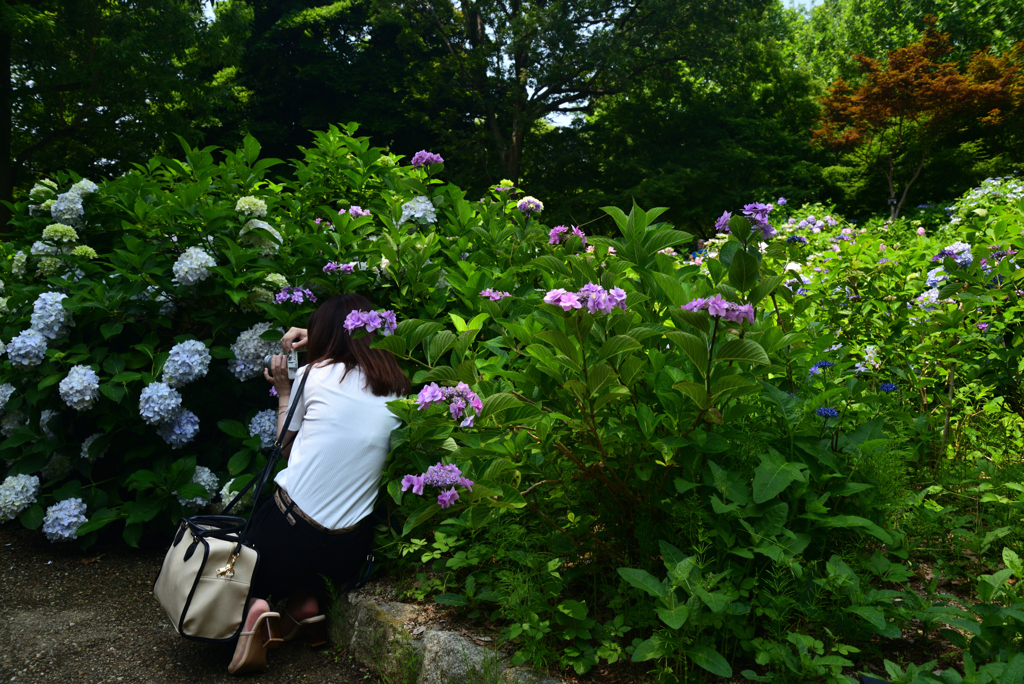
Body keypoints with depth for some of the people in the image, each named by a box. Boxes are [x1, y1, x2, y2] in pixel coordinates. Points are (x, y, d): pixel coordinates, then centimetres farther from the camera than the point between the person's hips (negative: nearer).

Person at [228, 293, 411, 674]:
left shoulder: (314, 376, -5)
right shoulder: (397, 390, 4)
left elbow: (285, 449, 7)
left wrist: (284, 393, 18)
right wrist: (314, 342, 25)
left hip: (290, 526, -4)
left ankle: (253, 605, -6)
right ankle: (306, 600, 9)